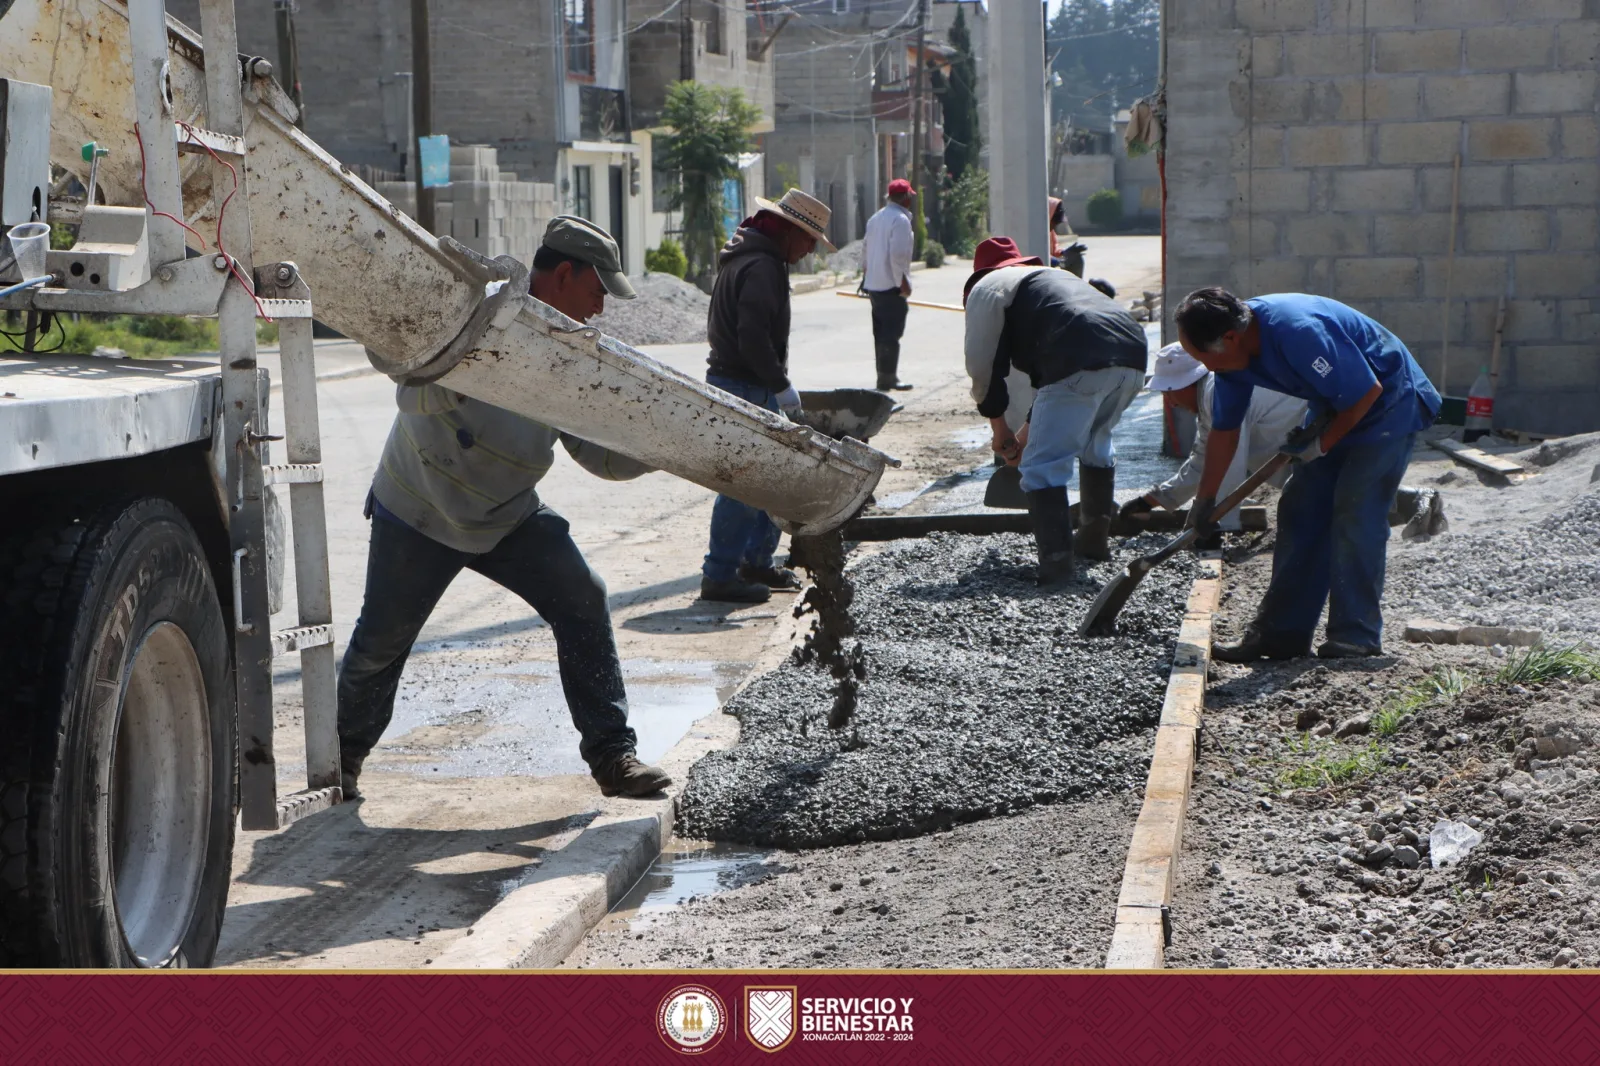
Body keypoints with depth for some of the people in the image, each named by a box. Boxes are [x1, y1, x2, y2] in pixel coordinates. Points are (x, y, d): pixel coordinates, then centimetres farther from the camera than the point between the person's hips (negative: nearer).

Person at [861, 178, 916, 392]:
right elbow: (898, 255, -21)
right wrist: (903, 282, -16)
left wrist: (866, 276, 24)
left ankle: (886, 376, 18)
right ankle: (887, 378, -6)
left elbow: (866, 250, 18)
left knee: (882, 333, 13)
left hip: (874, 284, 9)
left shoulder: (876, 218, 15)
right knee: (892, 334, -6)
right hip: (891, 286, -9)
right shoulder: (900, 219, -13)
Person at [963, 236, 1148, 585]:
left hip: (1082, 364, -8)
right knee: (1096, 442, 30)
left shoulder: (987, 287, 17)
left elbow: (983, 365, 11)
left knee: (1043, 464, -2)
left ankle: (1057, 560, -12)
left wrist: (999, 429, 22)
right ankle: (1094, 538, 39)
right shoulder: (1052, 276, 41)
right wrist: (1030, 428, 46)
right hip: (1132, 355, 8)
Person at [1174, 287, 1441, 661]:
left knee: (1355, 514, -16)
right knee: (1300, 510, 3)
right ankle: (1281, 631, 6)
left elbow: (1368, 392, -27)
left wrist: (1323, 444, -16)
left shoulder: (1299, 332, -36)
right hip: (1337, 408, 9)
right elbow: (1224, 430, 4)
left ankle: (1356, 636, -11)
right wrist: (1204, 501, 7)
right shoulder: (1232, 352, -8)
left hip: (1387, 403, -8)